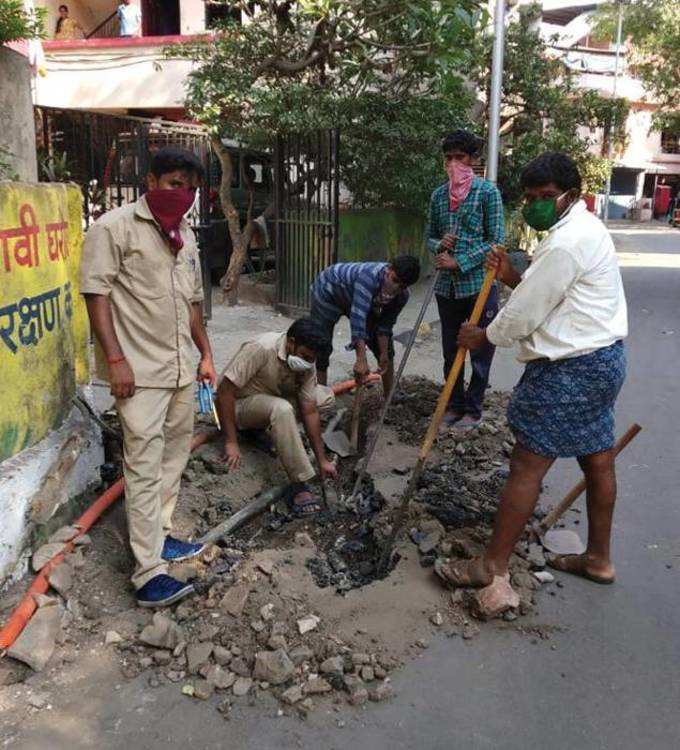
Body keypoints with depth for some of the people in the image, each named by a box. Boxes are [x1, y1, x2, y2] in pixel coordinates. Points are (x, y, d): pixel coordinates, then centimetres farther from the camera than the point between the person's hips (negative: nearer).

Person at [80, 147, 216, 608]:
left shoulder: (186, 236, 17)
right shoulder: (115, 227, -7)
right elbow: (97, 293, -12)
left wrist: (206, 353, 20)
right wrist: (115, 358, -18)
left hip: (181, 368, 8)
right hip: (140, 371, -8)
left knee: (173, 460, 14)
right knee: (145, 468, -7)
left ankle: (160, 536, 30)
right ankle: (149, 574, -2)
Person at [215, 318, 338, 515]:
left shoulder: (306, 363, -12)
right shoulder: (261, 349, -31)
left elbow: (310, 411, -10)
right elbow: (224, 392, -30)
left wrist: (322, 460, -13)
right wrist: (231, 443, -30)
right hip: (240, 404, -7)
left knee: (326, 396, -5)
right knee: (281, 409, -38)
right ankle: (299, 485, -32)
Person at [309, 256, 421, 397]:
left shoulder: (402, 296, -23)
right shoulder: (370, 276, -44)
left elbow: (385, 324, -10)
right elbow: (357, 316, -51)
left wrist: (384, 354, -13)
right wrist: (361, 359, -54)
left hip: (353, 299, 6)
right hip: (327, 292, -6)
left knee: (386, 348, 3)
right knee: (323, 349, -11)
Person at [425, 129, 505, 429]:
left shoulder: (487, 191, -6)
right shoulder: (438, 195, 8)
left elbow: (496, 240, -10)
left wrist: (459, 262, -16)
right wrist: (439, 245, -7)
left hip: (479, 283, -5)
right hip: (447, 286, 5)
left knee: (480, 353, 6)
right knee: (451, 352, 14)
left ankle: (473, 410, 19)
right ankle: (455, 405, 29)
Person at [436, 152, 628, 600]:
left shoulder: (566, 243, -20)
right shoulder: (585, 228, 15)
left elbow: (525, 315, -17)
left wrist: (482, 337, -1)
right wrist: (514, 278, 3)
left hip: (569, 369, -11)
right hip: (603, 359, 11)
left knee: (527, 467, -5)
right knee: (598, 460, 17)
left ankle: (493, 566, 5)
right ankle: (598, 559, 32)